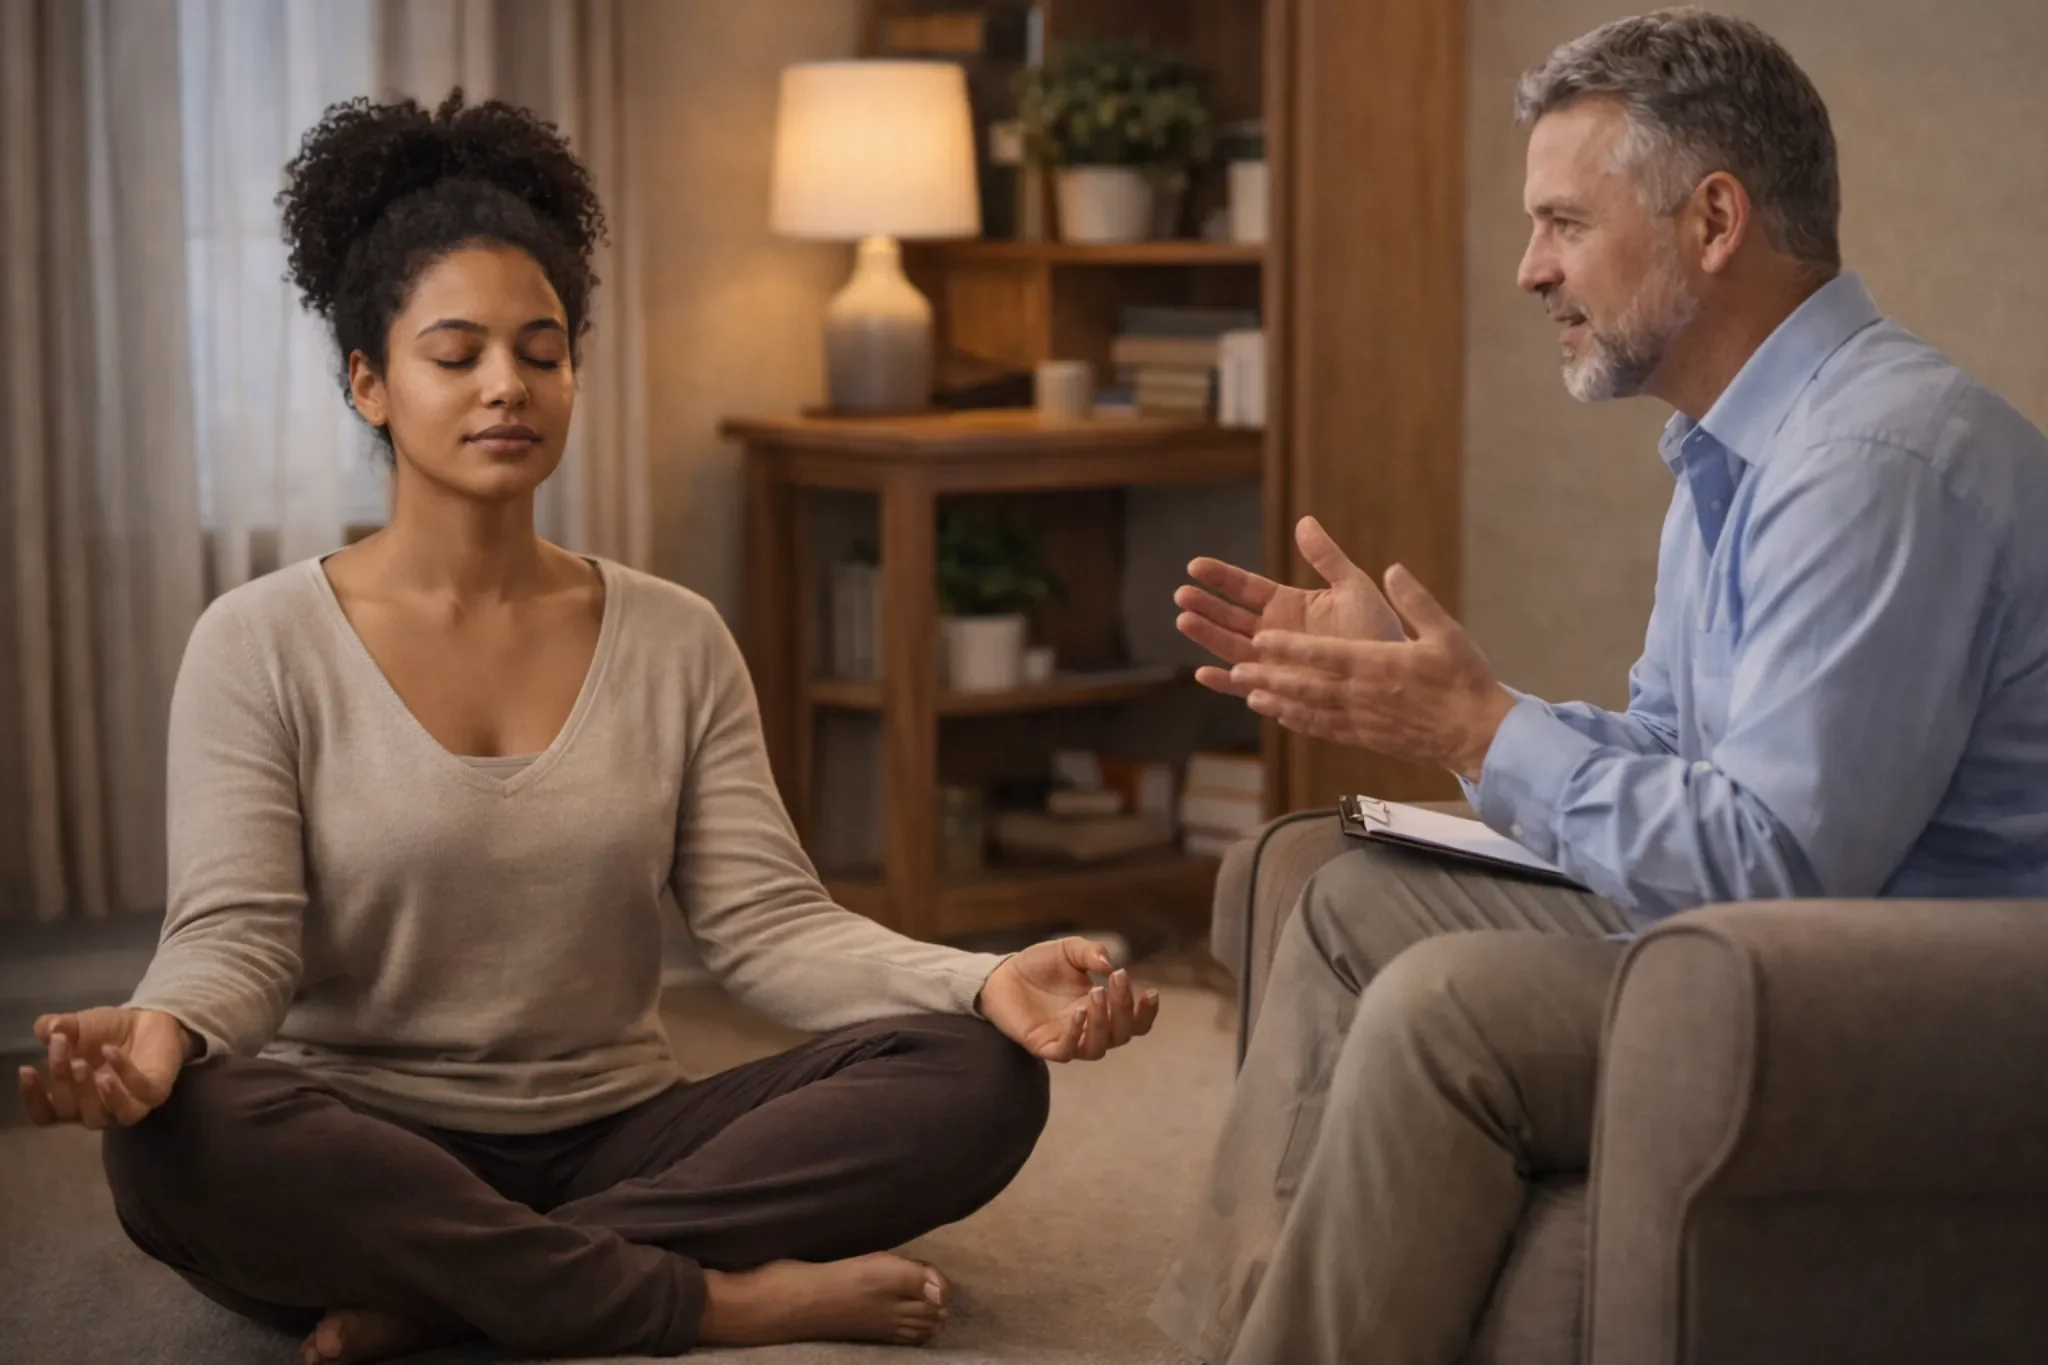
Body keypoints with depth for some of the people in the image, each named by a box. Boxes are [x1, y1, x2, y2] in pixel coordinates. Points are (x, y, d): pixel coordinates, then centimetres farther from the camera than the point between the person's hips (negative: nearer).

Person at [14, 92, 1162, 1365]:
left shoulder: (676, 641, 7)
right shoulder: (262, 647, -1)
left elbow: (769, 920, -2)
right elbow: (236, 936, -10)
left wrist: (983, 982, -21)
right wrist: (162, 1027, -36)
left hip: (616, 1147, 3)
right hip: (366, 1156, -3)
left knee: (979, 1079, -18)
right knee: (178, 1137, -36)